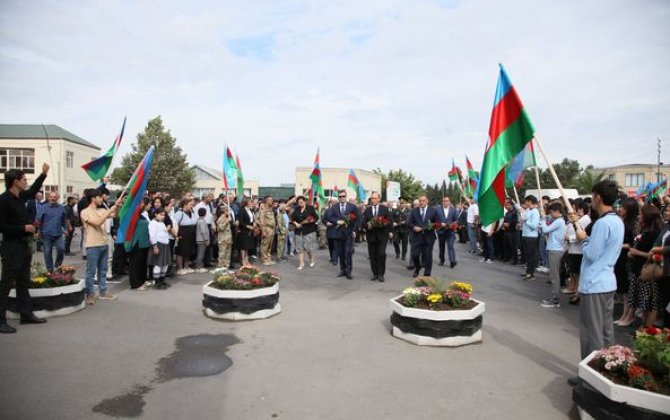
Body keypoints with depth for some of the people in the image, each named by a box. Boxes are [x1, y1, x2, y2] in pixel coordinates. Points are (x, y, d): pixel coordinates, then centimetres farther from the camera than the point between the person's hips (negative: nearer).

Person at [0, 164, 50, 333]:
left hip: (24, 245, 9)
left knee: (24, 282, 14)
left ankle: (26, 314, 22)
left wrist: (43, 174, 29)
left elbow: (33, 191, 31)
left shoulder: (20, 196, 8)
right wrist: (23, 228, -18)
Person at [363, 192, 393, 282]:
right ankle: (375, 274, 14)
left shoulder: (385, 209, 5)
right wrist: (367, 225, -15)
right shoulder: (367, 210, 9)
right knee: (372, 256, 4)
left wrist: (390, 231, -5)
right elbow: (363, 222, 5)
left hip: (382, 235, -2)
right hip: (371, 235, 2)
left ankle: (381, 274, 1)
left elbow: (389, 221, 4)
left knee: (381, 254, -8)